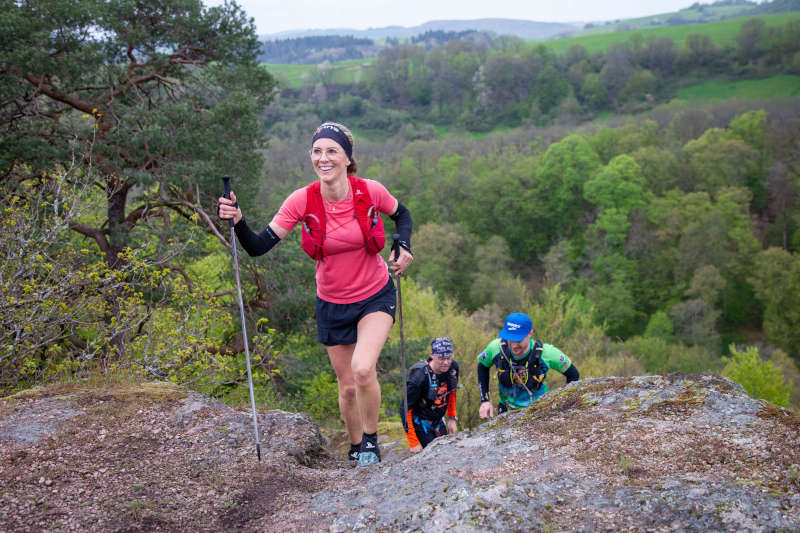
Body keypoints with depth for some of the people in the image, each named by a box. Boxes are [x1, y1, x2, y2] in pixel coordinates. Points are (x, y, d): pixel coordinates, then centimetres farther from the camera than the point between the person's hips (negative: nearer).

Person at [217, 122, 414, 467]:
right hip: (332, 304, 2)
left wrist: (403, 247, -12)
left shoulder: (370, 191, -16)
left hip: (375, 296, -1)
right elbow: (259, 247, -17)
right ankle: (356, 452, 36)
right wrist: (237, 221, -35)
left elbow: (402, 215, 6)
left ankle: (371, 442, 0)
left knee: (363, 368, -25)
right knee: (348, 386, 10)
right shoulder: (302, 201, -16)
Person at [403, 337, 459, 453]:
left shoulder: (453, 367, -11)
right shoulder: (419, 377, -30)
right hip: (420, 422, -6)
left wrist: (452, 418, 9)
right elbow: (406, 409, -23)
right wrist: (413, 443, -20)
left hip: (438, 421, 6)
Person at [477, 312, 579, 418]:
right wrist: (485, 401, 0)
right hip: (506, 411, 1)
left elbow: (573, 374, -6)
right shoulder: (496, 348, -18)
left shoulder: (546, 353, -23)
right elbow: (482, 367, 4)